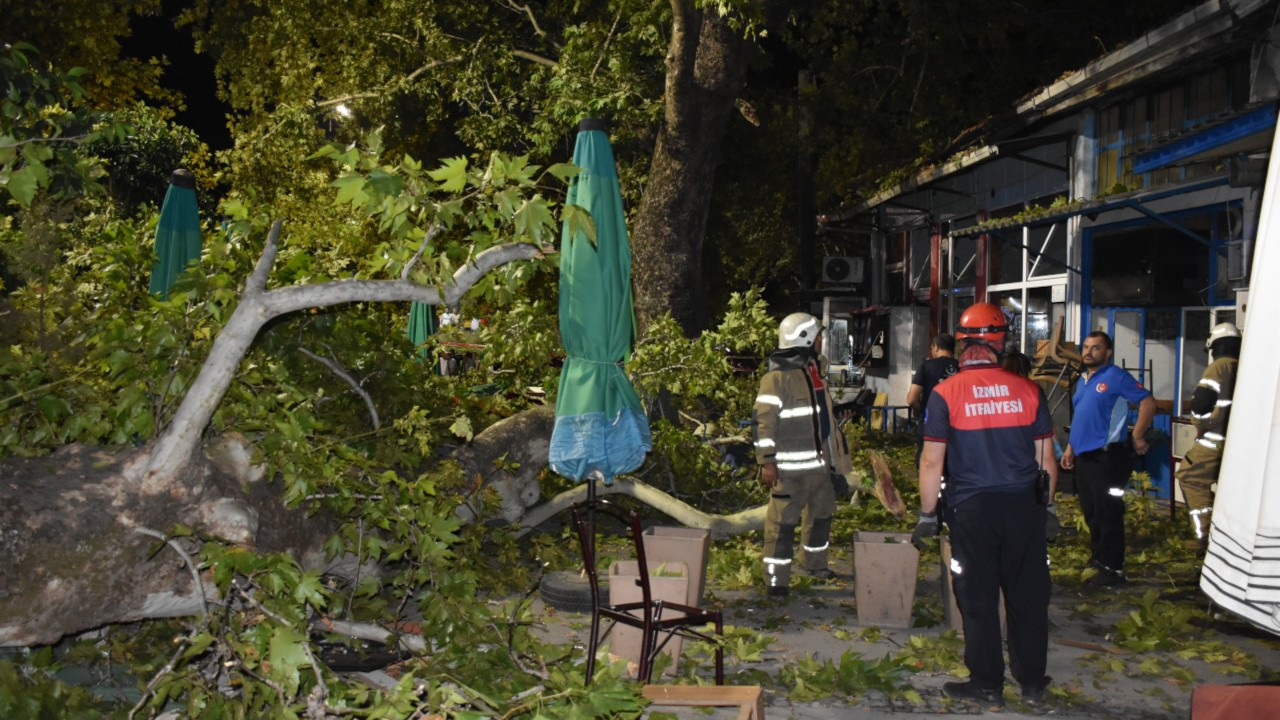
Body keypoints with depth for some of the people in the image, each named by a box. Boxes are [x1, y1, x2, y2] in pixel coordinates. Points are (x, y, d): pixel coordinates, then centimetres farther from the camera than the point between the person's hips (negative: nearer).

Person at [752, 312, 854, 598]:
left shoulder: (814, 370, 13)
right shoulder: (777, 378, -15)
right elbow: (764, 421, -19)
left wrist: (836, 451, 24)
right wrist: (767, 461, -22)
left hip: (820, 462, 9)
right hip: (790, 467, -9)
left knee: (821, 514, 20)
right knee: (782, 521, -6)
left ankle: (814, 563, 38)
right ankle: (776, 579, 0)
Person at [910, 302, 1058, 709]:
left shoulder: (946, 394, -6)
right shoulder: (1028, 391, 1)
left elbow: (932, 462, -6)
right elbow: (1046, 457, 7)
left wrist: (927, 515, 2)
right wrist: (1048, 507, 19)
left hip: (973, 509, -2)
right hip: (1025, 506, 3)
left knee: (979, 600, 7)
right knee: (1028, 595, 12)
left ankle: (987, 686, 15)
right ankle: (1033, 683, 23)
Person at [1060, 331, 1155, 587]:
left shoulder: (1116, 377, -9)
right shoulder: (1083, 380, 17)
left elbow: (1148, 403, -14)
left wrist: (1137, 437, -14)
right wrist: (1070, 448, 19)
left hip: (1106, 456, -9)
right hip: (1083, 456, 9)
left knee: (1107, 513, -5)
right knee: (1090, 512, 16)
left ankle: (1112, 568, 0)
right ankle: (1098, 556, 29)